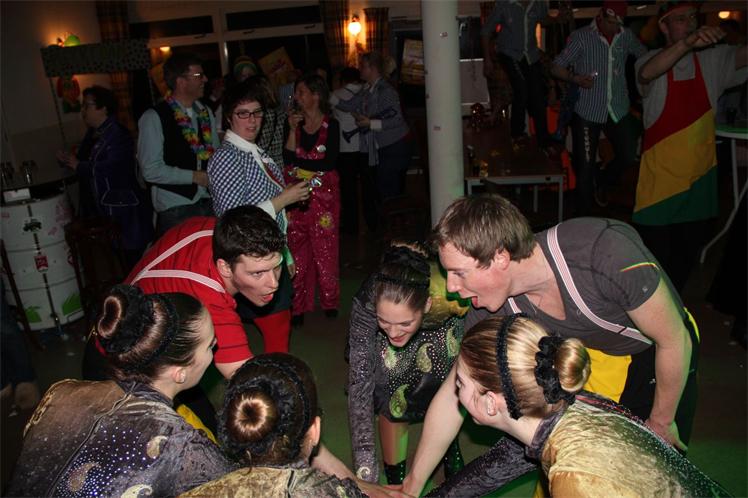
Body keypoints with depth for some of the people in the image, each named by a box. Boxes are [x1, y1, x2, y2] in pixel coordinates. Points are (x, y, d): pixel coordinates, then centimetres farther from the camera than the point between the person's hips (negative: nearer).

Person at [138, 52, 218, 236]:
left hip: (209, 201, 5)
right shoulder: (153, 118, -9)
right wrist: (195, 177, -13)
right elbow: (151, 170, -13)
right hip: (174, 207, -5)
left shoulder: (205, 112, 11)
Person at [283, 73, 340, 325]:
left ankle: (330, 301, 17)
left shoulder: (331, 125, -2)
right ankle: (298, 306, 11)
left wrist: (298, 161, -7)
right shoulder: (294, 122, 9)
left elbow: (330, 162, -12)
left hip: (323, 195, -3)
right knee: (297, 249, 3)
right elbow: (288, 158, -2)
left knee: (324, 248, 3)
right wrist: (293, 130, -8)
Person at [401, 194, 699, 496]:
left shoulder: (608, 252, -41)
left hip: (661, 354, -2)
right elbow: (454, 395, -15)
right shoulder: (493, 310, -25)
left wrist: (661, 423, -10)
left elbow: (675, 340, -25)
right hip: (597, 354, 3)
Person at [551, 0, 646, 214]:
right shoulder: (581, 37, -5)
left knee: (629, 156, 4)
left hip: (618, 110, 4)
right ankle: (583, 218, 14)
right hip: (588, 111, -4)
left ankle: (602, 182, 35)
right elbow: (556, 68, -5)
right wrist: (575, 78, -24)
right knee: (586, 167, 0)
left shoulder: (627, 37, 5)